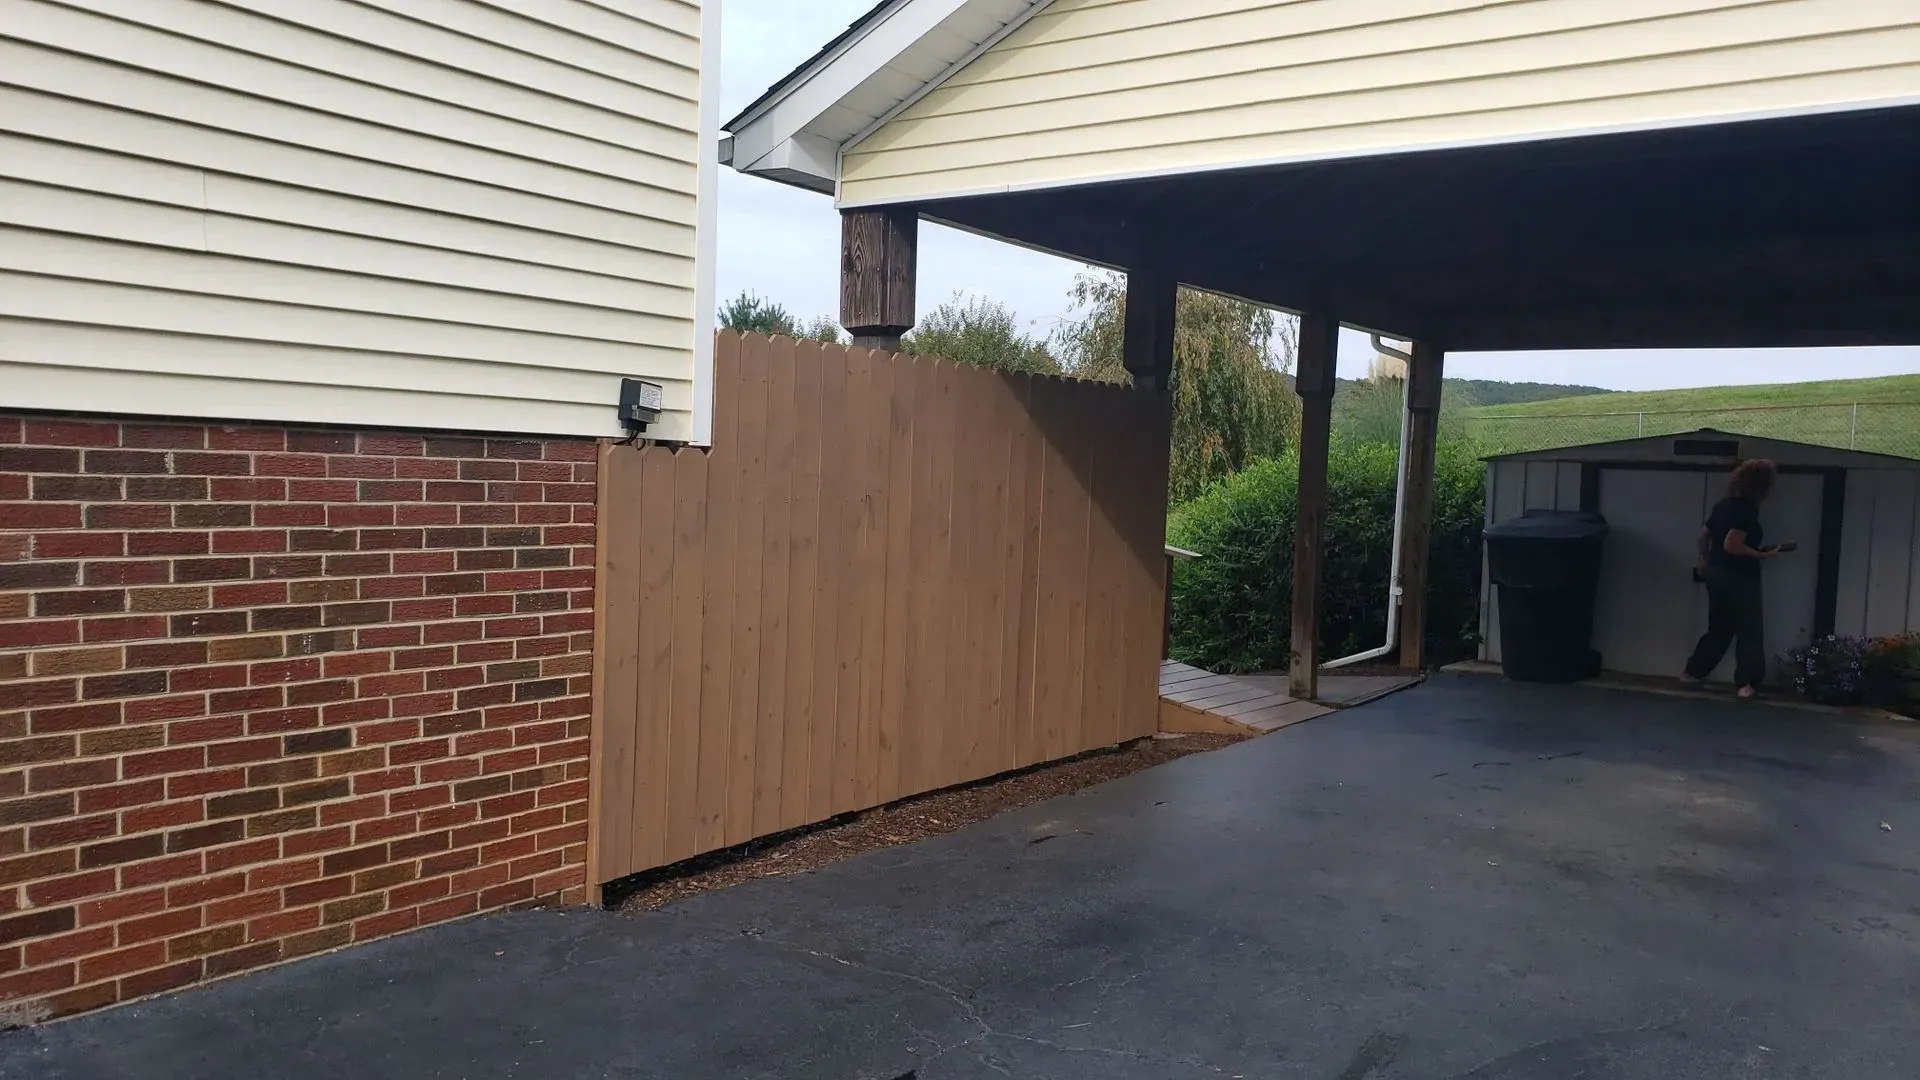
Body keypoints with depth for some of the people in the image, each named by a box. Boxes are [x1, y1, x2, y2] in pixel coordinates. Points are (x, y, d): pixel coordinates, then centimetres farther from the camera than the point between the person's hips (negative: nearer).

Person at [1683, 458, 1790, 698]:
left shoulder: (1724, 505, 9)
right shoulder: (1746, 510, -17)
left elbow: (1704, 536, 16)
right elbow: (1731, 545, -24)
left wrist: (1707, 562, 28)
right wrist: (1765, 555, -17)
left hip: (1715, 573, 8)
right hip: (1738, 578, -8)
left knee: (1719, 628, 18)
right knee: (1749, 631, 2)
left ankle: (1694, 672, 20)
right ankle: (1746, 684, 0)